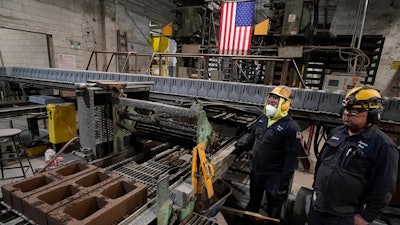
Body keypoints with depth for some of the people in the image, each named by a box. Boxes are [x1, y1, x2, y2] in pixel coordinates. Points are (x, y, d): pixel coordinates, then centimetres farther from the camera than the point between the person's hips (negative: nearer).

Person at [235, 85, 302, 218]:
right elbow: (253, 135, 17)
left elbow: (291, 156, -20)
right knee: (254, 199, 27)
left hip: (274, 175, -6)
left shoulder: (291, 127, -21)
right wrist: (244, 143, -2)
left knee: (273, 206, 14)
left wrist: (284, 179, -19)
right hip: (256, 170, 7)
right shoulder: (262, 119, 1)